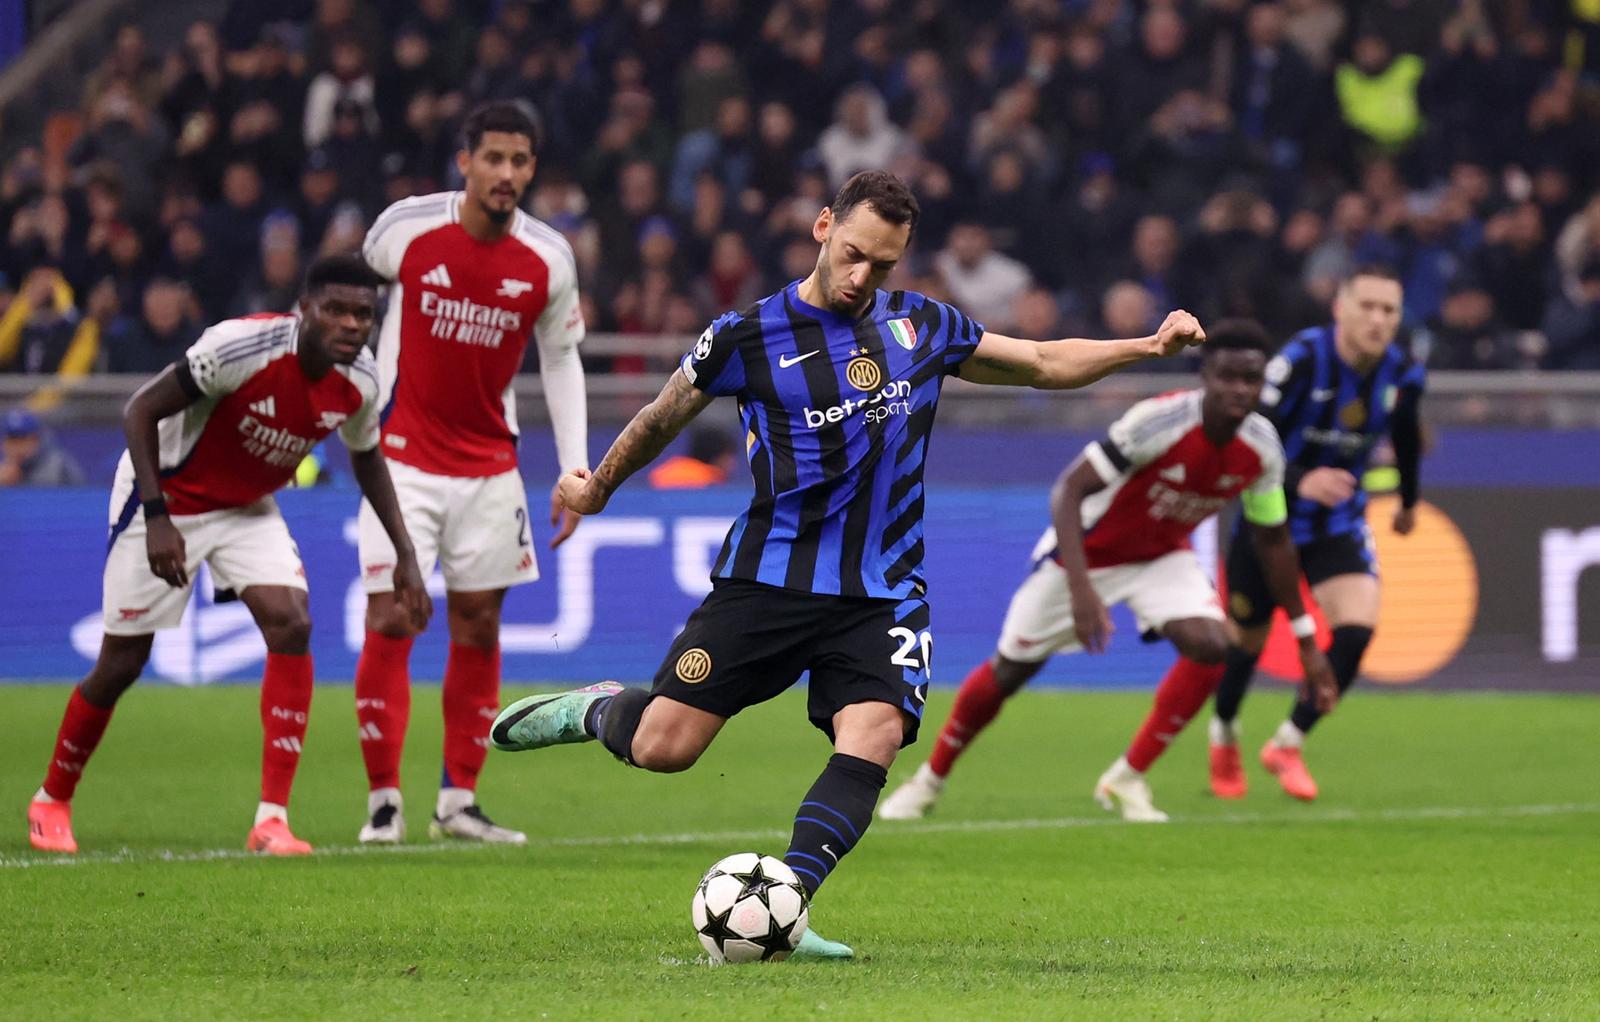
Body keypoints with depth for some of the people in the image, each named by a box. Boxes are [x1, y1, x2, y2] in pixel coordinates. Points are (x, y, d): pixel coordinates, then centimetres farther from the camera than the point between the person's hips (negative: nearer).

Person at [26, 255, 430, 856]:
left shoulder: (359, 382, -13)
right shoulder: (241, 346, -32)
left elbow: (366, 459, 9)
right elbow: (141, 410, -25)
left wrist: (404, 555, 7)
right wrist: (156, 517, -32)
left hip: (248, 509, 5)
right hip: (166, 496, -5)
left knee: (291, 625, -18)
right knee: (122, 661, 1)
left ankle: (273, 818, -17)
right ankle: (51, 801, 25)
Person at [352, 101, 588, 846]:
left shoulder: (549, 260, -6)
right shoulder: (406, 229, -12)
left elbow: (561, 359, 6)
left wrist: (575, 470, 0)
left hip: (489, 464, 3)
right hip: (404, 455, -3)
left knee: (478, 627, 5)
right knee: (389, 620, -10)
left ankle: (458, 800, 13)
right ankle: (383, 800, -3)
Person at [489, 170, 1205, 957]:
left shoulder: (924, 326, 8)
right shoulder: (749, 336, -3)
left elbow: (1045, 363, 20)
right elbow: (664, 418, 13)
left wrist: (1149, 345, 11)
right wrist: (595, 488, 21)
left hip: (881, 594, 2)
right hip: (768, 578, -2)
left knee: (872, 739, -22)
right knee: (661, 747, -8)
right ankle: (599, 711, 27)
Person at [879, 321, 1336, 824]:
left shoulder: (1262, 448, -16)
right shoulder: (1159, 421, -35)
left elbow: (1273, 540, 0)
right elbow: (1068, 490, -35)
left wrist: (1306, 640, 3)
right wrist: (1081, 590, -46)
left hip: (1162, 555, 4)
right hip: (1087, 550, -4)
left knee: (1209, 645, -22)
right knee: (1009, 670, 6)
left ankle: (1126, 781, -7)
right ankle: (930, 779, 30)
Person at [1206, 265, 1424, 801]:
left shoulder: (1403, 375, -8)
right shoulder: (1303, 358, -24)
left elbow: (1406, 437, 14)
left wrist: (1410, 500, 28)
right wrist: (1300, 480, -42)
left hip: (1340, 524, 3)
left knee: (1358, 627, -19)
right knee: (1247, 640, 9)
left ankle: (1288, 743, -1)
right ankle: (1223, 735, 42)